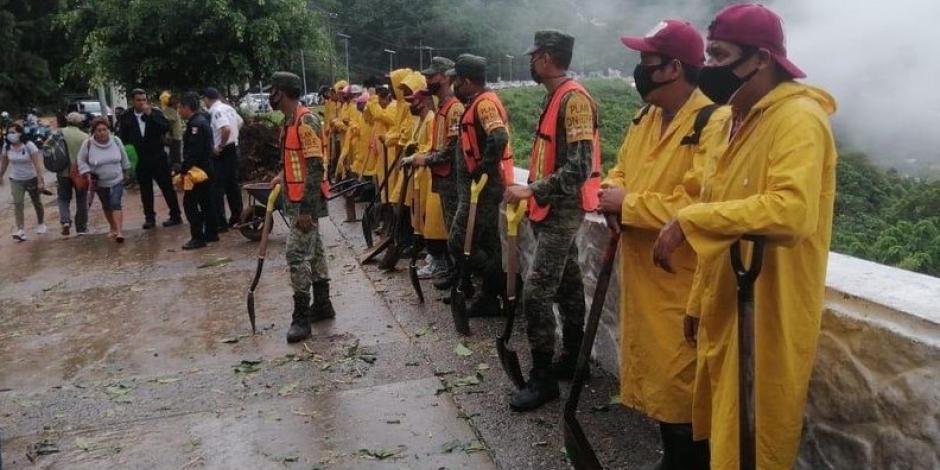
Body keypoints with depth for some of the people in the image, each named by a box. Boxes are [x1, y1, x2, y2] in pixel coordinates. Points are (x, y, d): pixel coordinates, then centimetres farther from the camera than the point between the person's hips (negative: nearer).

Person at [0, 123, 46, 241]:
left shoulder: (29, 145, -17)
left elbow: (37, 164, -19)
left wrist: (40, 181, -24)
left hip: (32, 179, -2)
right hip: (16, 180, 2)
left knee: (36, 202, 15)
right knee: (17, 204, -12)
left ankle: (40, 224, 37)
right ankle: (21, 231, -18)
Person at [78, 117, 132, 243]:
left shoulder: (116, 140, -8)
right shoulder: (88, 144, -13)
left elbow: (123, 157, 7)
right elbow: (81, 160, -2)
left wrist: (125, 172, 15)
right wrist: (88, 174, -13)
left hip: (117, 180, -1)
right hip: (100, 183, 1)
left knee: (116, 204, -13)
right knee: (107, 206, 14)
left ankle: (119, 231, -18)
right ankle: (112, 228, 33)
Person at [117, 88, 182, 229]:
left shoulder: (156, 113, -1)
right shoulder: (126, 117, 2)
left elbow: (166, 127, -16)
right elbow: (122, 138, 2)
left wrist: (150, 115, -21)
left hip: (158, 157, -2)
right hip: (140, 160, 2)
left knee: (167, 187, 3)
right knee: (145, 191, 7)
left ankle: (175, 216, 10)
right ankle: (149, 218, 15)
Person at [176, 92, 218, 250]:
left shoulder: (195, 124, -17)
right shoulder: (202, 120, 14)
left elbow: (193, 151, -23)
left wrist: (183, 170, -19)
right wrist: (184, 168, 15)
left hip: (198, 169, -10)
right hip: (206, 169, 10)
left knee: (190, 203, -6)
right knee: (206, 202, 15)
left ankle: (198, 237, -4)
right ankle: (211, 233, 22)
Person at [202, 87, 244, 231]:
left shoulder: (216, 111, -17)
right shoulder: (228, 108, 10)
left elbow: (226, 129, -32)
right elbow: (240, 123, 25)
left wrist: (220, 146, -19)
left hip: (222, 153, -9)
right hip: (233, 149, 9)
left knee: (217, 188, -5)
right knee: (232, 184, 16)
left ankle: (221, 223, -4)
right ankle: (236, 217, 23)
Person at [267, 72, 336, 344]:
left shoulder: (306, 121, -18)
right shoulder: (289, 121, 12)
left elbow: (316, 167, -22)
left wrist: (306, 208, -24)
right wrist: (282, 177, 12)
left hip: (306, 201, -10)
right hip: (297, 199, 10)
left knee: (297, 254, -9)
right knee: (313, 250, 15)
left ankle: (301, 318, -2)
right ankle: (322, 305, 26)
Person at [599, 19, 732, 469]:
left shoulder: (715, 122, -18)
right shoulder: (645, 118, 11)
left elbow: (697, 203, -27)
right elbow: (622, 170, 19)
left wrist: (627, 204, -19)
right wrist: (611, 191, -5)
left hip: (683, 283, -9)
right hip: (642, 274, 9)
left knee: (681, 385, 2)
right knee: (653, 375, 19)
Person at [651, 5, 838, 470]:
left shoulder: (798, 118, -16)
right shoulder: (742, 119, 14)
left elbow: (791, 211, -34)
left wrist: (689, 221, -29)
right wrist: (698, 302, 16)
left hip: (767, 314, -9)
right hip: (727, 306, 9)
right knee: (722, 426, 19)